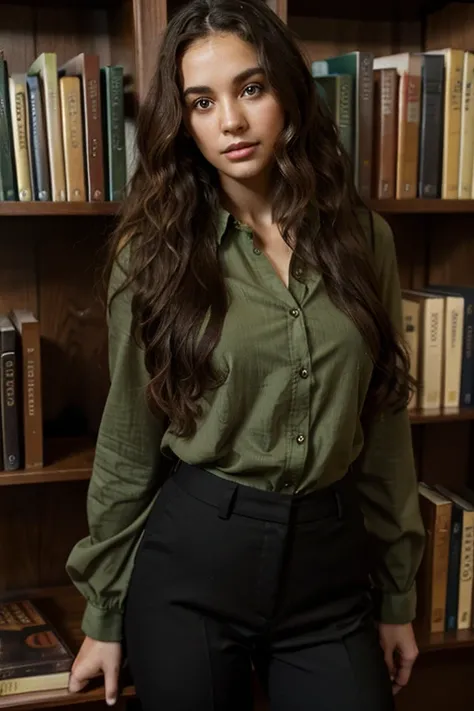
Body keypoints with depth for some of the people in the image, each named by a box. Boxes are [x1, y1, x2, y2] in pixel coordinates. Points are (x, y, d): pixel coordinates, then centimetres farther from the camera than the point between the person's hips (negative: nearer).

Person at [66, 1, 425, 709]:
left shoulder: (362, 239, -1)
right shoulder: (155, 252, -6)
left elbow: (386, 426, 4)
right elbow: (127, 444, -1)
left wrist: (398, 595, 8)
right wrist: (104, 613, 3)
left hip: (332, 566, 2)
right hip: (189, 554, -1)